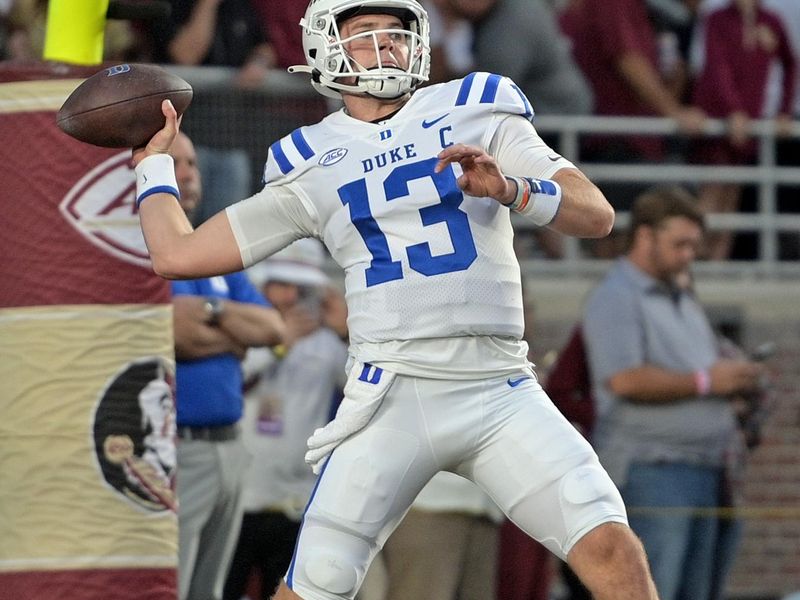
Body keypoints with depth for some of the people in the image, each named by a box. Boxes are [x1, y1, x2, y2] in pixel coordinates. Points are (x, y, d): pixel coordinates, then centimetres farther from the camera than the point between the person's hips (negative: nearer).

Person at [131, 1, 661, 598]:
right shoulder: (310, 165, 12)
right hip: (392, 397, 0)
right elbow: (179, 254, 16)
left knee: (613, 550, -15)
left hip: (500, 392, 0)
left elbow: (597, 215, 2)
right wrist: (154, 159, 26)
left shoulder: (477, 112, 11)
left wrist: (510, 188, -15)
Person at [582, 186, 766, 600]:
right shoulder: (616, 298, -5)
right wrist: (704, 382, -14)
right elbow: (625, 379, -19)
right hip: (650, 470, -9)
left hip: (705, 471, 9)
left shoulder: (685, 303, 24)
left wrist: (738, 380, 8)